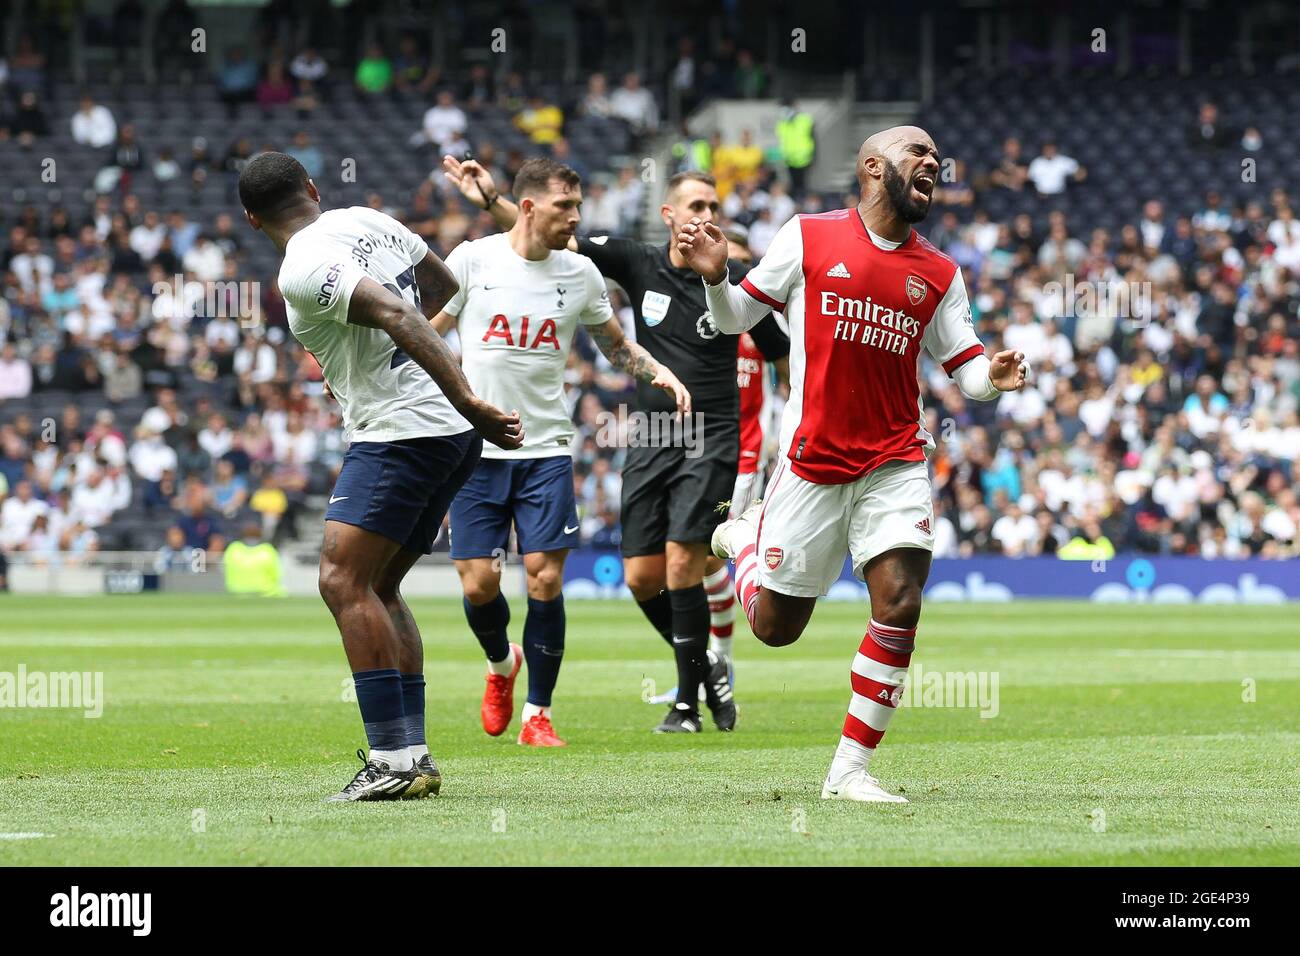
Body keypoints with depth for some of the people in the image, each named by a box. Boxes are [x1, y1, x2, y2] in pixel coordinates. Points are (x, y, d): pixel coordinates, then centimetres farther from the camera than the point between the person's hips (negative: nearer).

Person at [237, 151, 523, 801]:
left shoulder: (303, 272, -15)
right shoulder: (367, 220, 12)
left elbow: (398, 315, -26)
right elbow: (442, 284, 27)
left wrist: (466, 402, -29)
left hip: (398, 432, -10)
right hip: (451, 433, 10)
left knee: (344, 582, -14)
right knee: (377, 589, 15)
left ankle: (392, 759, -21)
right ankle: (414, 757, 12)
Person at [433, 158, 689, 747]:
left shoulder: (580, 274, 5)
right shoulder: (472, 260, -2)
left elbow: (616, 346, 19)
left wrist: (659, 374, 1)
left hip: (546, 449, 1)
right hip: (476, 450, -1)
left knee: (545, 580, -7)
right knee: (478, 583, -4)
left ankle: (537, 714, 5)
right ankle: (501, 664, 29)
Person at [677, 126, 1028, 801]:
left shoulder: (939, 276, 8)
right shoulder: (809, 238, 0)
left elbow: (966, 371, 8)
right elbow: (736, 316, 7)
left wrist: (992, 377, -15)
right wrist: (714, 278, -15)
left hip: (896, 463, 2)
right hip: (812, 460, -2)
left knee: (900, 602, -17)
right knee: (774, 628, 6)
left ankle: (849, 771, -7)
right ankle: (745, 536, 41)